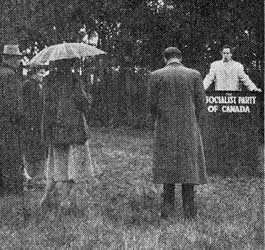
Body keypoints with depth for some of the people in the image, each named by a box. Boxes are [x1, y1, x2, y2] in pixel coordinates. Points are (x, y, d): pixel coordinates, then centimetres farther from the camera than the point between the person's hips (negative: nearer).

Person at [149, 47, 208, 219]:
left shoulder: (156, 75, -2)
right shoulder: (194, 75, -1)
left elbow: (153, 103, -2)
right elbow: (201, 103, -1)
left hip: (165, 128, 0)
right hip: (189, 128, 0)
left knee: (168, 167, 8)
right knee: (189, 166, 4)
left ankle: (168, 208, 4)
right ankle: (189, 210, 2)